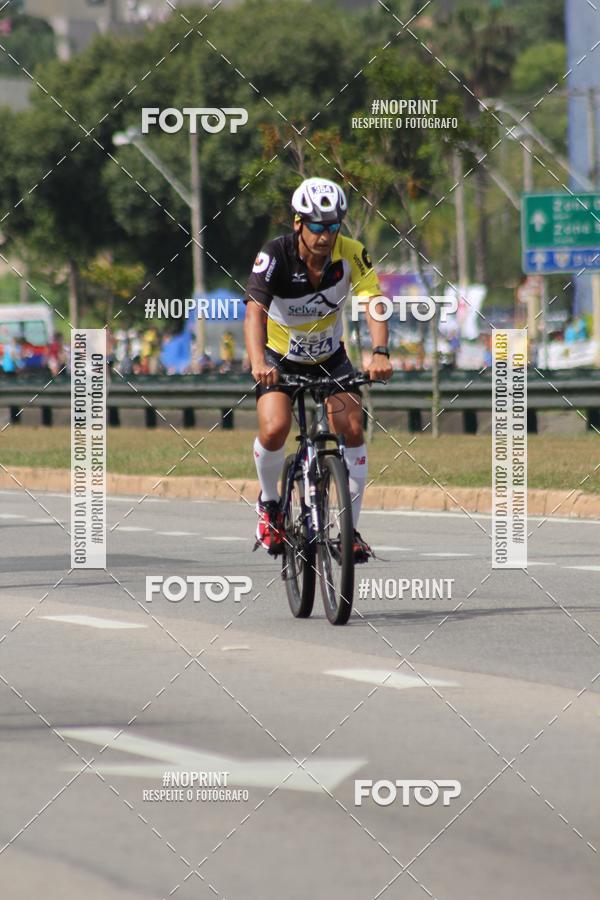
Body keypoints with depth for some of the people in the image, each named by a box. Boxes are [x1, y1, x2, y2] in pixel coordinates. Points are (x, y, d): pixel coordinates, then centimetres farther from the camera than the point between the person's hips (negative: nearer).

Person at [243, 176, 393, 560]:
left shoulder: (351, 254, -20)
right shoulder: (276, 256, -26)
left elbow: (372, 302, -30)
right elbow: (255, 311, -38)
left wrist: (380, 353, -49)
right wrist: (258, 363, -55)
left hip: (330, 357, 2)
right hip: (280, 358, -2)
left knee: (352, 428, -17)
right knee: (275, 429, -24)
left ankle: (351, 526, -3)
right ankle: (269, 502, 5)